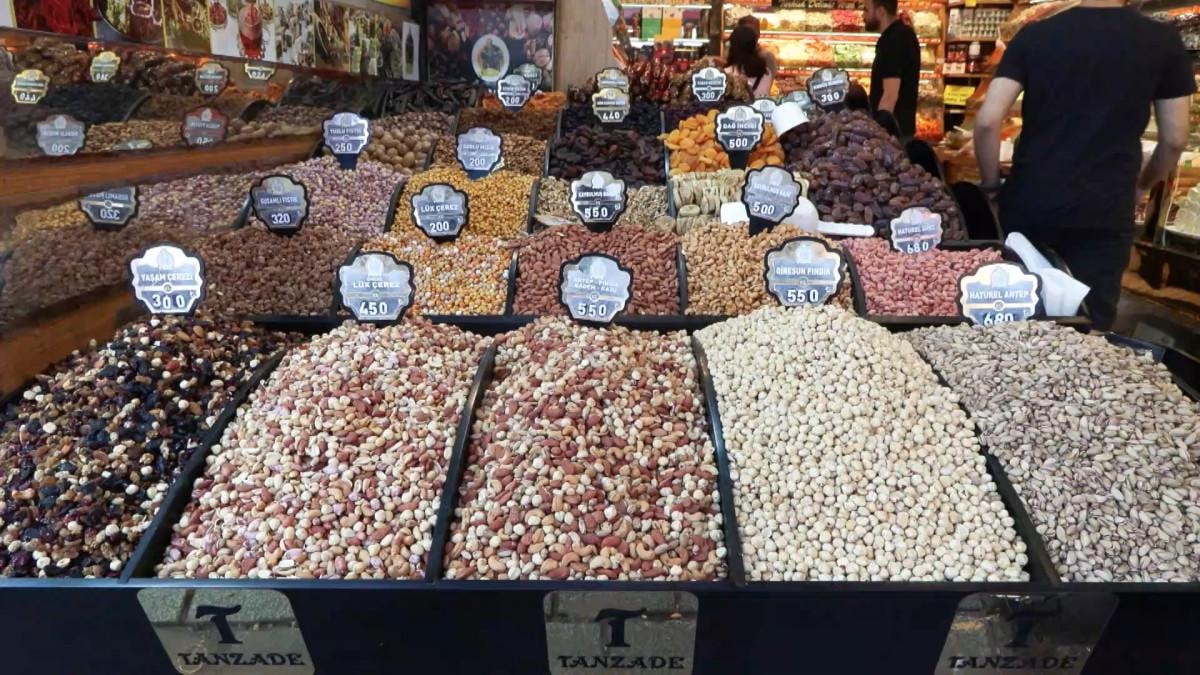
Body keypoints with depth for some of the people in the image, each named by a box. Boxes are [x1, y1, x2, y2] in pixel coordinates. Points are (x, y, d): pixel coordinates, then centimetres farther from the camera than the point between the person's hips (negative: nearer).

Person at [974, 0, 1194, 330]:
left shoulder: (1034, 35, 0)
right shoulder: (1163, 41, 1)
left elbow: (987, 120, -9)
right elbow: (1174, 140, 4)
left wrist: (991, 185, 4)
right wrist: (1142, 186, 23)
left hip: (1028, 205, 1)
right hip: (1106, 213, 0)